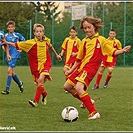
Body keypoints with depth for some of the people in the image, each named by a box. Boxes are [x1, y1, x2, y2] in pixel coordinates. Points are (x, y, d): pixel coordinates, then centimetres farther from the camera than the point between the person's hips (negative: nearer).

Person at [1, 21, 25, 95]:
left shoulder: (17, 35, -3)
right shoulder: (5, 35, 7)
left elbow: (23, 41, 10)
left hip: (15, 54, -5)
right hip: (8, 54, 5)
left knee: (9, 70, -16)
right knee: (12, 72, 11)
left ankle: (7, 89, -16)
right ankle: (20, 83, 37)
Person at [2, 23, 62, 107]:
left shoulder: (46, 40, -1)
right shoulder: (31, 43, -11)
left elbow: (50, 47, 22)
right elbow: (17, 45, -13)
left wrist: (56, 54, 33)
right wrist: (6, 43, -24)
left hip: (46, 63, -1)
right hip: (36, 65, 1)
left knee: (41, 79, -24)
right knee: (39, 83, 6)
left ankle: (36, 101, -23)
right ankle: (44, 94, 42)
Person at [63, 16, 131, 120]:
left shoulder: (101, 40, -2)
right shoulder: (84, 41, 13)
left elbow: (113, 52, -3)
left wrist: (122, 51, -22)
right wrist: (71, 70, 19)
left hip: (90, 68, -7)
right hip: (81, 67, 7)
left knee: (79, 87, -28)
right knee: (67, 86, 10)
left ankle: (94, 113, -25)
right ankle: (87, 101, 24)